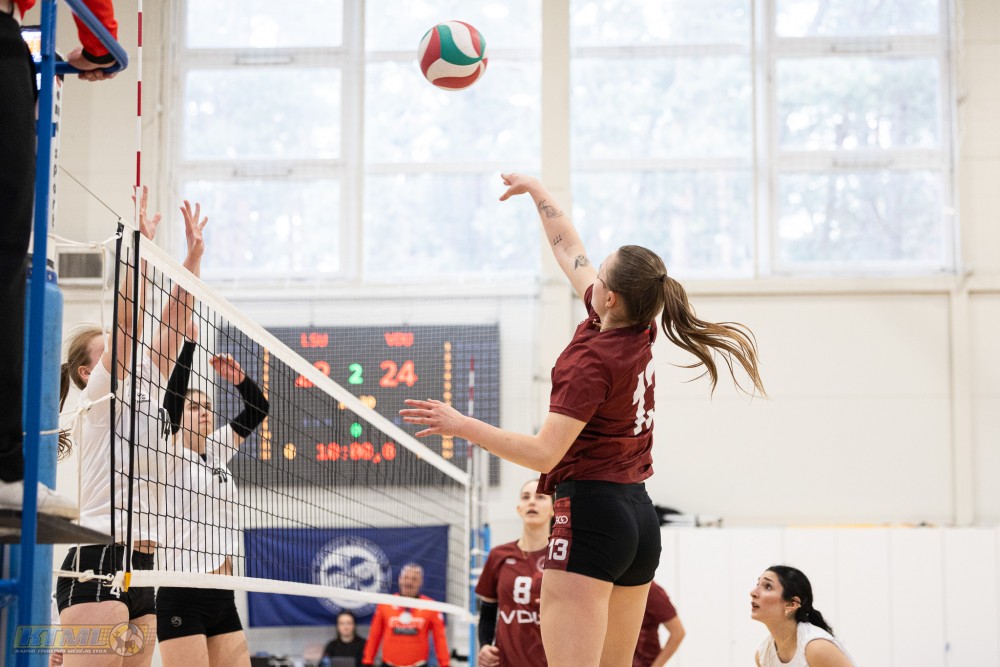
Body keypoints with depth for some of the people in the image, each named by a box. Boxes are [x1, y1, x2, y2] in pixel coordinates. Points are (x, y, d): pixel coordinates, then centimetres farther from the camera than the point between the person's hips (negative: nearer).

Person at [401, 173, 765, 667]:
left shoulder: (593, 359, -16)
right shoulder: (636, 330, 7)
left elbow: (544, 453, -21)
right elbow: (570, 250, 21)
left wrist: (461, 425, -16)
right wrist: (537, 191, 33)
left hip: (591, 511, -9)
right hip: (639, 513, 9)